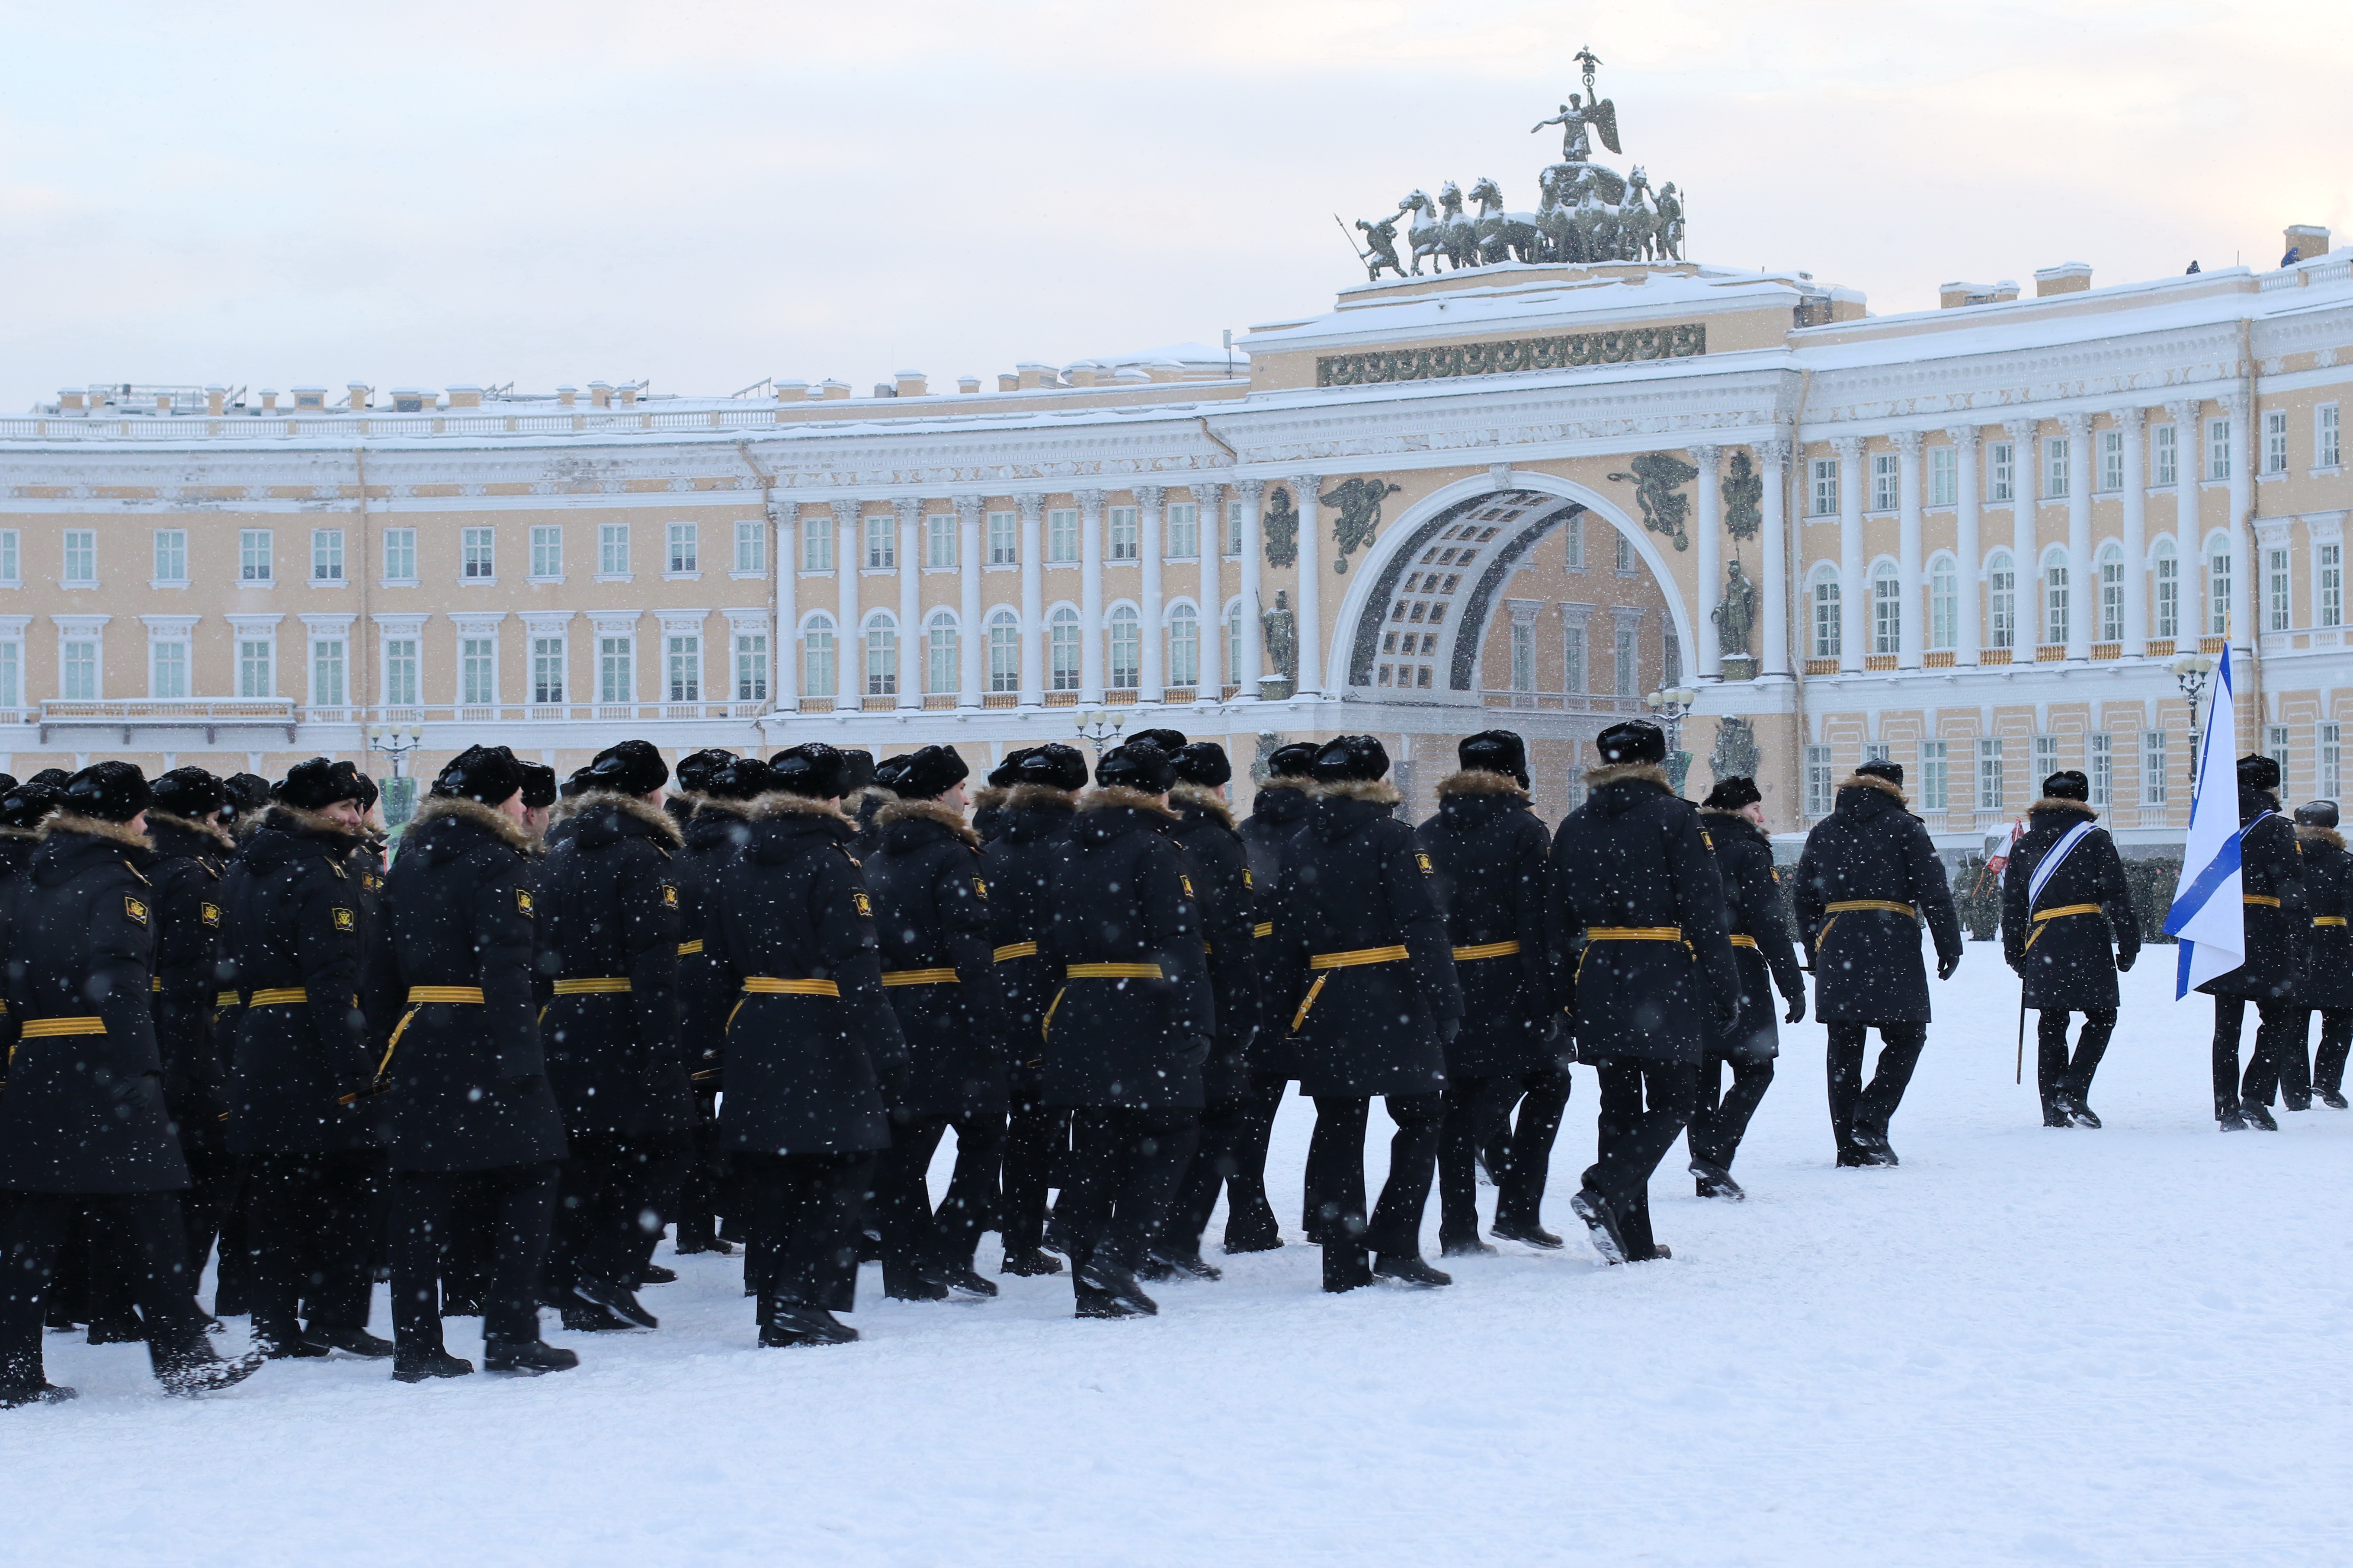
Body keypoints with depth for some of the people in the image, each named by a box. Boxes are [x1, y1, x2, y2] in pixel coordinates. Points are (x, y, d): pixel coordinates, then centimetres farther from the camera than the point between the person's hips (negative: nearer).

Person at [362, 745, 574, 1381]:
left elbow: (382, 969, 14)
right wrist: (521, 1060, -20)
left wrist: (387, 1055, 17)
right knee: (526, 1184, 3)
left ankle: (417, 1347, 6)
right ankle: (512, 1336, -1)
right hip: (484, 1039, -7)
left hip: (418, 1039, 7)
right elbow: (505, 970, -18)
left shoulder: (410, 860, 14)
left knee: (421, 1193, 6)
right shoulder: (497, 863, -8)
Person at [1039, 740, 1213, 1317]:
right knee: (1171, 1136, 5)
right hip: (1144, 1019, -6)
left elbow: (1054, 945, 15)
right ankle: (1117, 1258, -9)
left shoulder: (1072, 854, 12)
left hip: (1080, 1018, 6)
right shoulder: (1155, 851, -9)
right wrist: (1197, 1023, -16)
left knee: (1096, 1149, 11)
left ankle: (1093, 1288, 11)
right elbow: (1178, 944, -16)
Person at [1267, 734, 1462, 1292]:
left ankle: (1345, 1266, 7)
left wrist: (1284, 1012, 13)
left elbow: (1285, 937, 8)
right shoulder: (1390, 838, -6)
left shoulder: (1304, 846, 8)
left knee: (1338, 1129, 8)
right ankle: (1394, 1247, -4)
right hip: (1393, 1003, -5)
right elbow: (1422, 926, -13)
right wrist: (1444, 1001, -11)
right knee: (1421, 1117, 7)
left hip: (1325, 1006, 5)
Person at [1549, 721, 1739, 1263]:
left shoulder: (1574, 827, 10)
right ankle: (1605, 1193, -20)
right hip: (1665, 976, -5)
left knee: (1620, 1106, 11)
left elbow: (1562, 921, 10)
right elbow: (1705, 911, -8)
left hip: (1597, 980, 5)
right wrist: (1724, 990, -4)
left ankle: (1632, 1240, 9)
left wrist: (1569, 995, 14)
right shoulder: (1674, 818, -5)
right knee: (1672, 1103, 2)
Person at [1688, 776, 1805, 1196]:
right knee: (1755, 1070, 2)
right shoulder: (1748, 849, -6)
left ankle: (1707, 1176, 9)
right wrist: (1793, 986, -8)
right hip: (1736, 971, -6)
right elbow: (1769, 924, -11)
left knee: (1703, 1074, 11)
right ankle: (1713, 1156, -14)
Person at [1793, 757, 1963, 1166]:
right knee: (1906, 1037, 6)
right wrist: (1949, 945, 0)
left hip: (1836, 945, 4)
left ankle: (1850, 1146, 5)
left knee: (1844, 1046, 7)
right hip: (1892, 945, -4)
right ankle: (1871, 1121, -11)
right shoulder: (1904, 827, 1)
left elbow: (1805, 898, 16)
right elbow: (1933, 890, -4)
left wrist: (1815, 950, 23)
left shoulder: (1823, 832, 14)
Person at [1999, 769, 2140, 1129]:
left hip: (2042, 947, 4)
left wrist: (2015, 953, 18)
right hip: (2088, 943, -4)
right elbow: (2117, 897, -3)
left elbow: (2012, 906, 12)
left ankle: (2054, 1110, 5)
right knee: (2101, 1017, 8)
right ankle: (2073, 1090, -9)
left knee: (2051, 1025, 8)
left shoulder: (2023, 845, 11)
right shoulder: (2095, 840, 0)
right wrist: (2128, 944, 2)